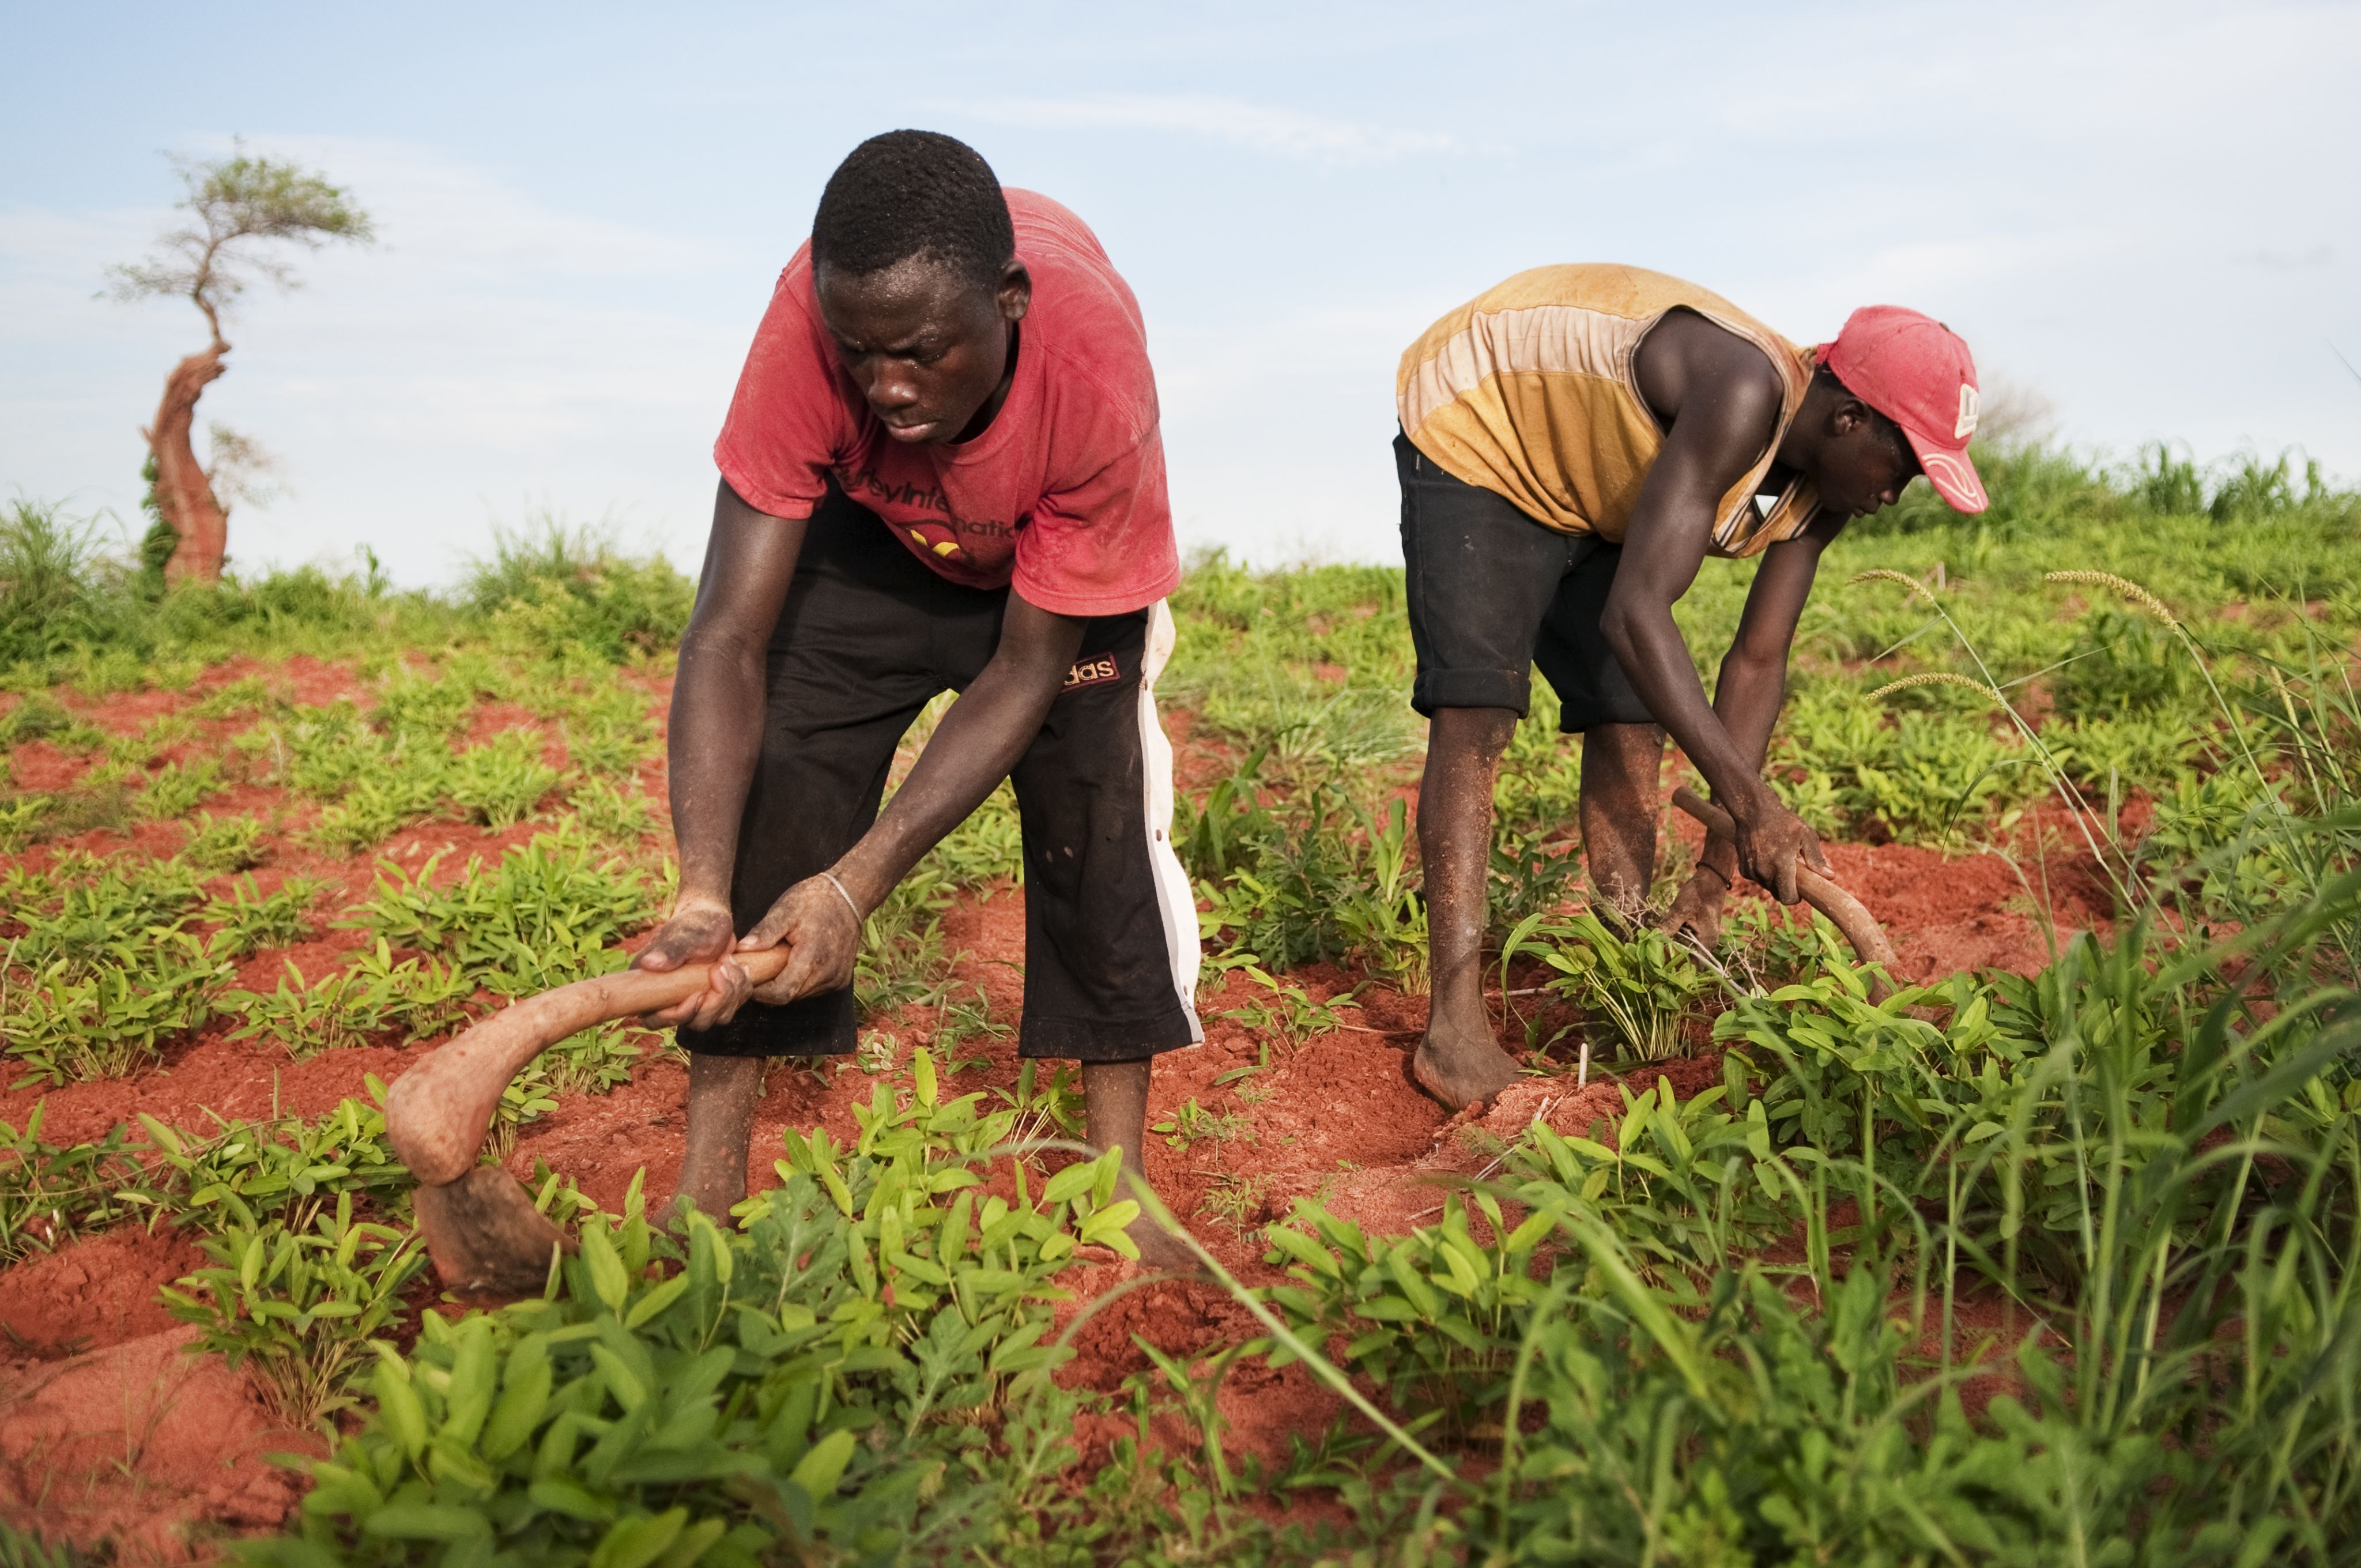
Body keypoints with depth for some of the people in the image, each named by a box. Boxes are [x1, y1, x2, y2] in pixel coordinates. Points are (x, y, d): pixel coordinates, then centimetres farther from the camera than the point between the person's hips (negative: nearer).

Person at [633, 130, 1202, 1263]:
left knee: (1096, 807, -16)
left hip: (1058, 556, -1)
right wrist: (701, 895, -48)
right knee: (771, 788, -12)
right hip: (873, 530, 1)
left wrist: (859, 882, -41)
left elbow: (1024, 675, -32)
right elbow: (730, 635, -36)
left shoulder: (1098, 381, -41)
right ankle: (704, 1196, -4)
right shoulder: (809, 324, -38)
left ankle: (1122, 1188, -4)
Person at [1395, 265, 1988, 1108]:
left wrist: (1723, 855, -14)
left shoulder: (1820, 490, -10)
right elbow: (1635, 612, -42)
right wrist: (1751, 802, -43)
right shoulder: (1746, 394, -37)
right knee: (1476, 712, -19)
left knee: (1633, 718, -1)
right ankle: (1455, 1024, -21)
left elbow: (1758, 660, -6)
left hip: (1587, 485, 8)